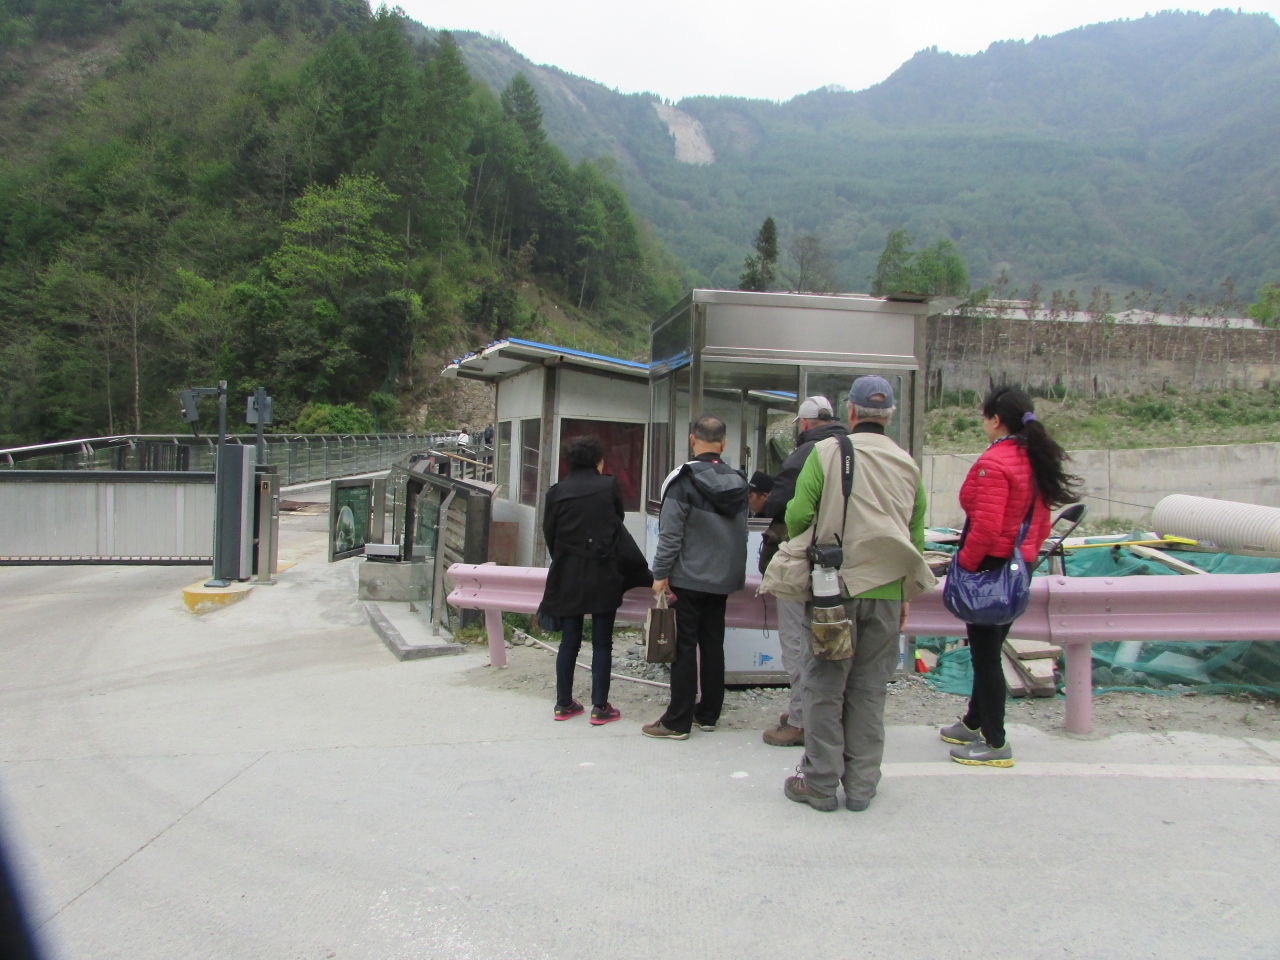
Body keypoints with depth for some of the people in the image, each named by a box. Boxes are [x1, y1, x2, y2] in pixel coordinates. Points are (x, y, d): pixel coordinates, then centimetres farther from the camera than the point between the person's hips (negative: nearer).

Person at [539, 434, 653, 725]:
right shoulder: (609, 486, -3)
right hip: (604, 576, -2)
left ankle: (564, 703, 18)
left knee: (569, 641, 11)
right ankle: (600, 707, 8)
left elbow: (549, 533, 5)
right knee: (602, 643, 5)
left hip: (568, 577, 2)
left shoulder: (556, 492, 0)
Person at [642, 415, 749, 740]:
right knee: (713, 644, 13)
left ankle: (677, 722, 4)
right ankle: (708, 713, 22)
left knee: (684, 646, -1)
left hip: (688, 578, -5)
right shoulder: (737, 481, 4)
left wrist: (661, 573, -10)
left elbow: (670, 533, -16)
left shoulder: (684, 479, -13)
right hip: (723, 579, 6)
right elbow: (740, 532, 12)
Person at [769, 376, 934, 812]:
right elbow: (916, 535, 9)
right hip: (887, 590, 3)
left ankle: (821, 783, 13)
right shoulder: (908, 464, 6)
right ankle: (861, 784, 19)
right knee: (870, 689, 11)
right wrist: (905, 594, 18)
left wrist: (806, 551, 11)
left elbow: (798, 515, -11)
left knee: (825, 685, 6)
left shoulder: (826, 452, -6)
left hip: (835, 584, -3)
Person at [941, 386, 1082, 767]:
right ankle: (974, 724, 34)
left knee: (985, 655, 1)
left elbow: (986, 527, -25)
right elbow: (1041, 521, 14)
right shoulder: (1034, 460, 9)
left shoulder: (993, 463, -19)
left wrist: (965, 563, -13)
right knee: (987, 651, 20)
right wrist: (1026, 554, 19)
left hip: (992, 568, -9)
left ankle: (995, 744, 10)